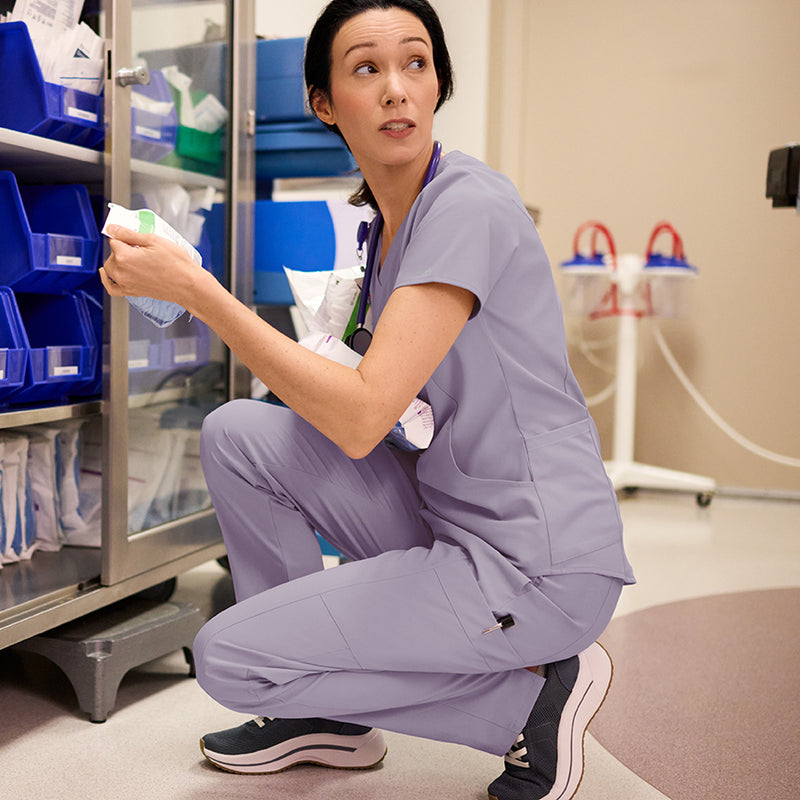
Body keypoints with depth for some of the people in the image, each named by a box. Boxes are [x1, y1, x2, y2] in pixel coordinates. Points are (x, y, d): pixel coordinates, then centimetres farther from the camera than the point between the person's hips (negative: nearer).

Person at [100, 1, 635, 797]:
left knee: (225, 657, -6)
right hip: (449, 523, 8)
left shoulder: (470, 203, -18)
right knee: (236, 432, 1)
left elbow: (360, 417, -25)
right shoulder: (389, 221, 10)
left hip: (538, 564, -8)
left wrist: (195, 289, -22)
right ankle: (327, 717, 13)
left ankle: (531, 694, 0)